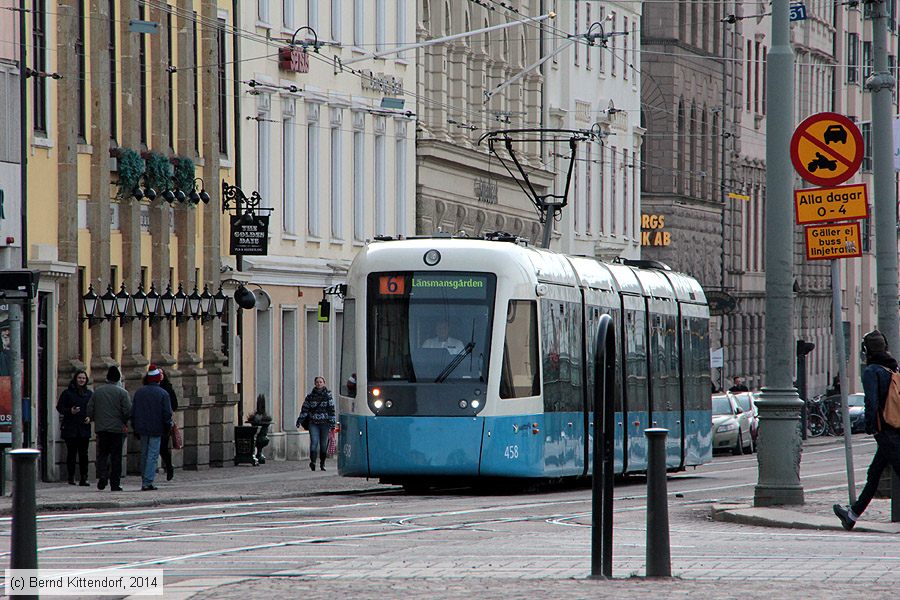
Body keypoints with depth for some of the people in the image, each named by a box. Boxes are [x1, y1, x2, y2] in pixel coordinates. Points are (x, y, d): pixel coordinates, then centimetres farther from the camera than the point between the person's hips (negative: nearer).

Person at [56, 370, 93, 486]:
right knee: (71, 453, -1)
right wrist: (70, 411, -15)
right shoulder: (67, 393, 2)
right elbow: (60, 407, 2)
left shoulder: (89, 394, 11)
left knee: (83, 454, -1)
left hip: (84, 428, 2)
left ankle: (83, 478, 1)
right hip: (70, 429, -2)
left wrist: (89, 417, -2)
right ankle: (71, 477, 5)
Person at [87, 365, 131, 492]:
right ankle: (115, 484, 2)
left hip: (101, 428, 2)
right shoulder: (122, 392, -7)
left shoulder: (97, 391, 3)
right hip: (117, 428, -2)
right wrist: (125, 423, 7)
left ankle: (102, 475, -10)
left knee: (102, 453, 13)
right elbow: (128, 410, -11)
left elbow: (89, 410, 4)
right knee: (116, 456, 3)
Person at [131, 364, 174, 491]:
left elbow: (133, 412, 10)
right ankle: (148, 482, -11)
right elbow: (167, 413, -10)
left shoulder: (139, 392, 6)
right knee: (153, 455, -4)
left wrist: (135, 428, 16)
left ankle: (144, 481, 18)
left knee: (144, 455, 14)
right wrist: (168, 426, 5)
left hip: (142, 429, 5)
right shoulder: (163, 394, -9)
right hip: (156, 429, -5)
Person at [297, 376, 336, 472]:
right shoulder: (310, 396, 8)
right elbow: (304, 409, 11)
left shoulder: (328, 395, 5)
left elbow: (331, 410, 1)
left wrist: (332, 423, -5)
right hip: (313, 423, 0)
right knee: (314, 441, -16)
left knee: (324, 444, 5)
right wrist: (300, 420, 3)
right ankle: (312, 461, -25)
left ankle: (322, 463, 16)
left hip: (324, 423, 0)